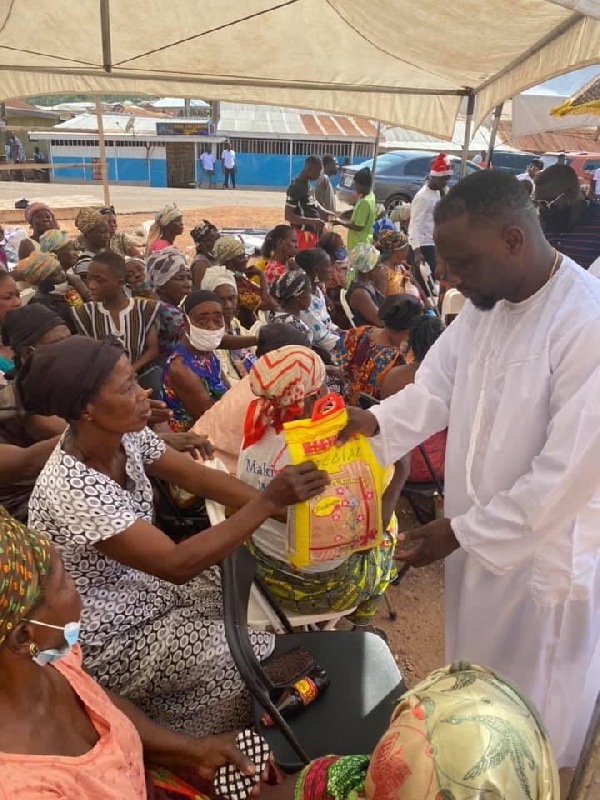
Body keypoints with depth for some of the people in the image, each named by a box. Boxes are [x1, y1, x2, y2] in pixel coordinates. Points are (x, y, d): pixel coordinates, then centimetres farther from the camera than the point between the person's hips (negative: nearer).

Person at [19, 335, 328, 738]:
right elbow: (177, 564, -35)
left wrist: (285, 509, -15)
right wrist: (268, 501, -35)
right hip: (108, 639, -7)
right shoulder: (72, 492, -36)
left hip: (140, 585, 7)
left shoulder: (124, 433, -12)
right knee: (259, 655, -9)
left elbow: (199, 478, -6)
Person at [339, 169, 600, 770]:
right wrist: (375, 421, -18)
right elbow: (434, 389, 2)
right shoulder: (484, 307, -1)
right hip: (478, 538, 7)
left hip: (545, 557, -7)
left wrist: (459, 531, -20)